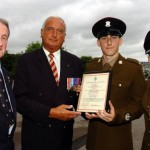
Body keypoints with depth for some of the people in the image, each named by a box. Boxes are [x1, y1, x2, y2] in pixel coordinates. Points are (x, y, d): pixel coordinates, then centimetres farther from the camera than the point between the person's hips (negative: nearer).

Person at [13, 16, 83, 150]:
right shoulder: (26, 60, -5)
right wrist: (50, 112, -19)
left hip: (64, 134, 3)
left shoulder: (74, 62, 4)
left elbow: (78, 93, 8)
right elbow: (19, 99, -11)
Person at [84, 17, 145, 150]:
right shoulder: (90, 66, 2)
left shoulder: (134, 67, -8)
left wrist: (117, 116, -23)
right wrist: (86, 111, -12)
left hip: (119, 137, -2)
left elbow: (139, 103, -7)